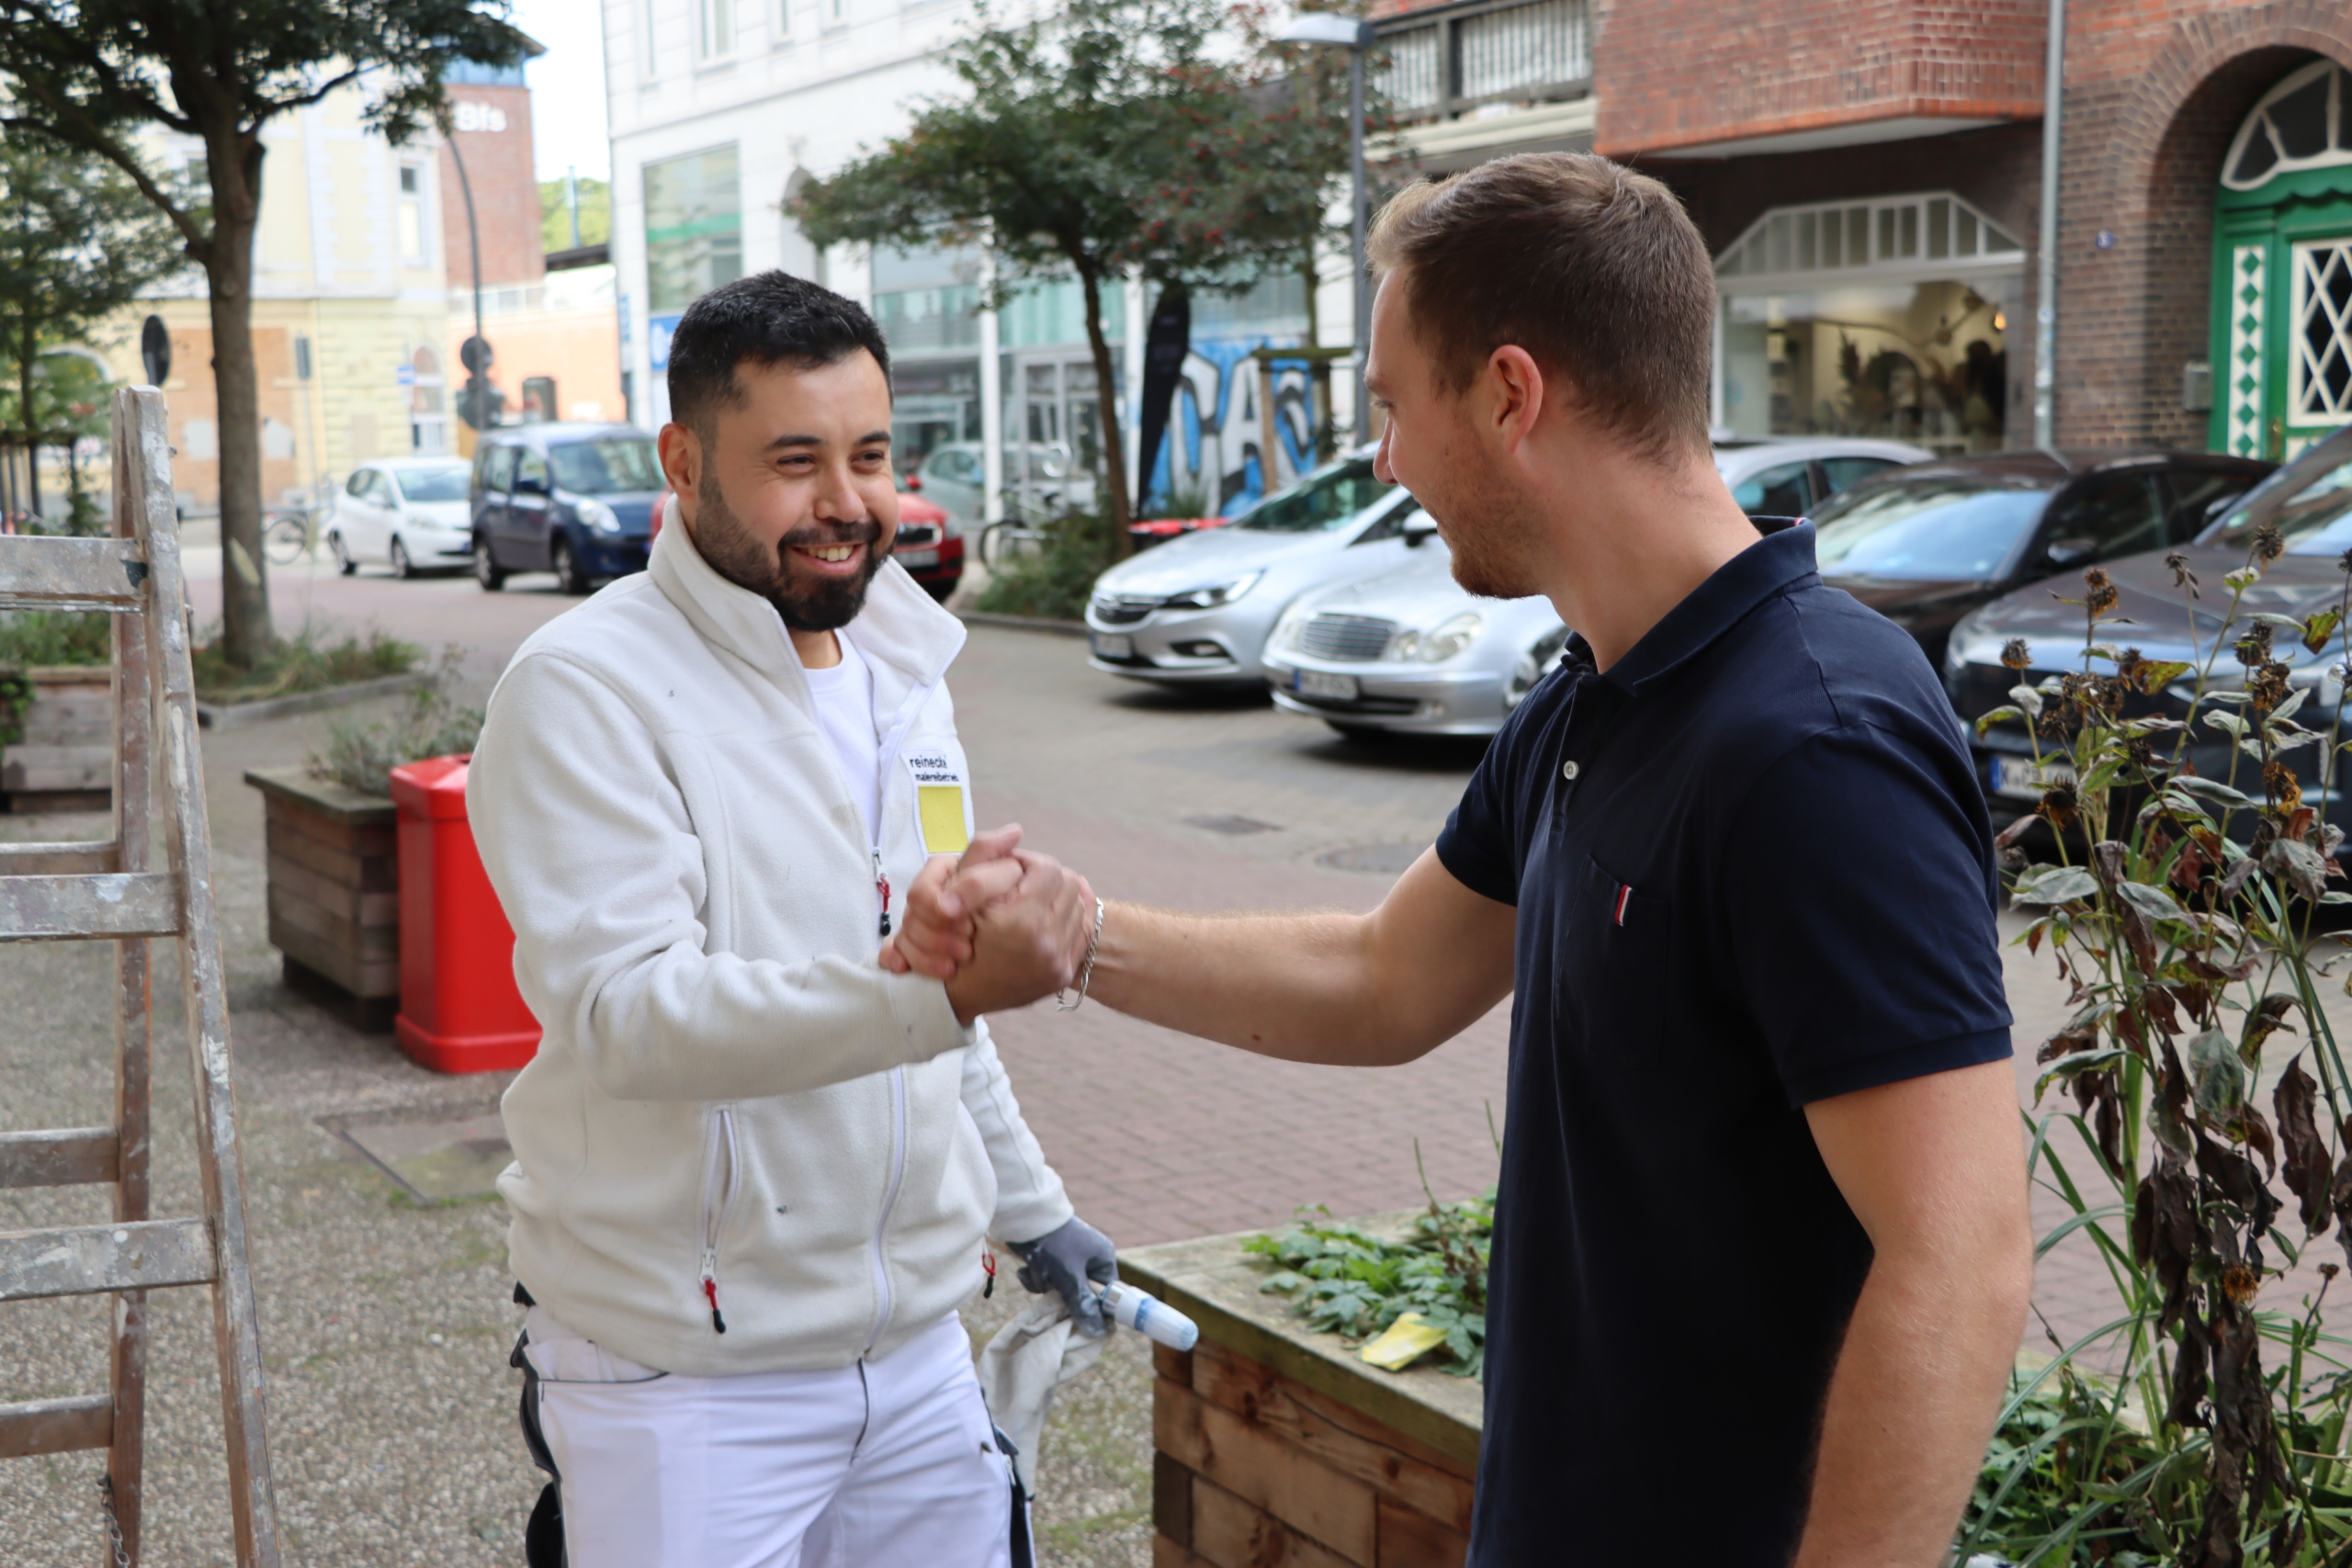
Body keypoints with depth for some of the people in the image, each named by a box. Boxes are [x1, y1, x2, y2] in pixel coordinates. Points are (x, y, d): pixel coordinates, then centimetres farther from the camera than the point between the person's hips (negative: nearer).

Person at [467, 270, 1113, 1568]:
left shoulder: (902, 677, 11)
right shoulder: (584, 688, -14)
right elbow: (628, 1011, -26)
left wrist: (1029, 1205, 26)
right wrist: (936, 990, -37)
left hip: (916, 1349, 7)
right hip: (686, 1378, -6)